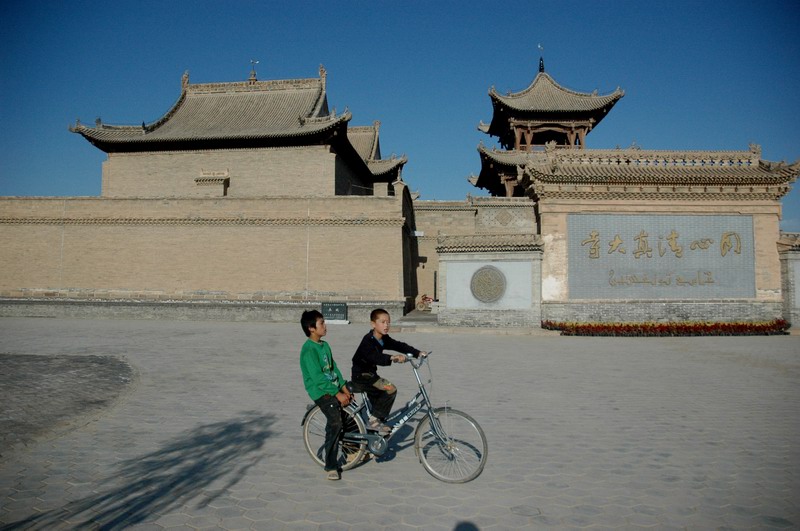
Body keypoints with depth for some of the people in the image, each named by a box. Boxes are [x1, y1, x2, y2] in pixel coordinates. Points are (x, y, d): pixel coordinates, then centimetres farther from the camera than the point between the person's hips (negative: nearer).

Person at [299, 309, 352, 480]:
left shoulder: (325, 345, 11)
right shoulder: (309, 349, -17)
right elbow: (317, 377, -21)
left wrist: (344, 387, 3)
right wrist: (337, 394, -20)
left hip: (334, 388, 9)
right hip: (320, 391, -9)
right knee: (335, 423, -21)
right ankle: (331, 466, -11)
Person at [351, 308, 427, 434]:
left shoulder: (384, 339, 4)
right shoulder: (368, 341, -22)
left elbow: (399, 346, -2)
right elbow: (376, 357, -39)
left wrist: (418, 353, -14)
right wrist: (392, 358, -54)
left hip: (370, 374, 9)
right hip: (361, 376, -9)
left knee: (378, 402, 17)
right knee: (390, 389, -22)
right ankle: (374, 421, -13)